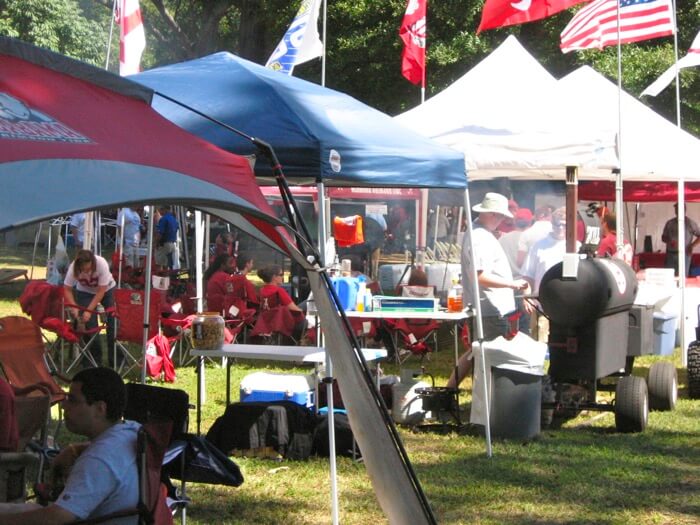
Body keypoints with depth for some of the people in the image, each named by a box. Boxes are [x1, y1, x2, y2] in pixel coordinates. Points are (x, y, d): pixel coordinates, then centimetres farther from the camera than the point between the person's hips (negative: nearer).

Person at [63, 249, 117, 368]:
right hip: (85, 291, 1)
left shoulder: (101, 264, -36)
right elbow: (67, 289, -18)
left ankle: (117, 360, 2)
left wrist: (89, 310, -31)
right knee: (90, 323, -11)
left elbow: (101, 292, -29)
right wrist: (74, 307, -31)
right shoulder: (73, 268, -30)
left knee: (113, 323, -9)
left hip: (106, 289, -1)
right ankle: (94, 358, 4)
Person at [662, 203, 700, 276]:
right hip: (670, 254, 3)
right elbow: (663, 237, 17)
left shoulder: (690, 223, 1)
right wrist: (669, 241, -4)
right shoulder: (669, 223, 12)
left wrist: (692, 246, -8)